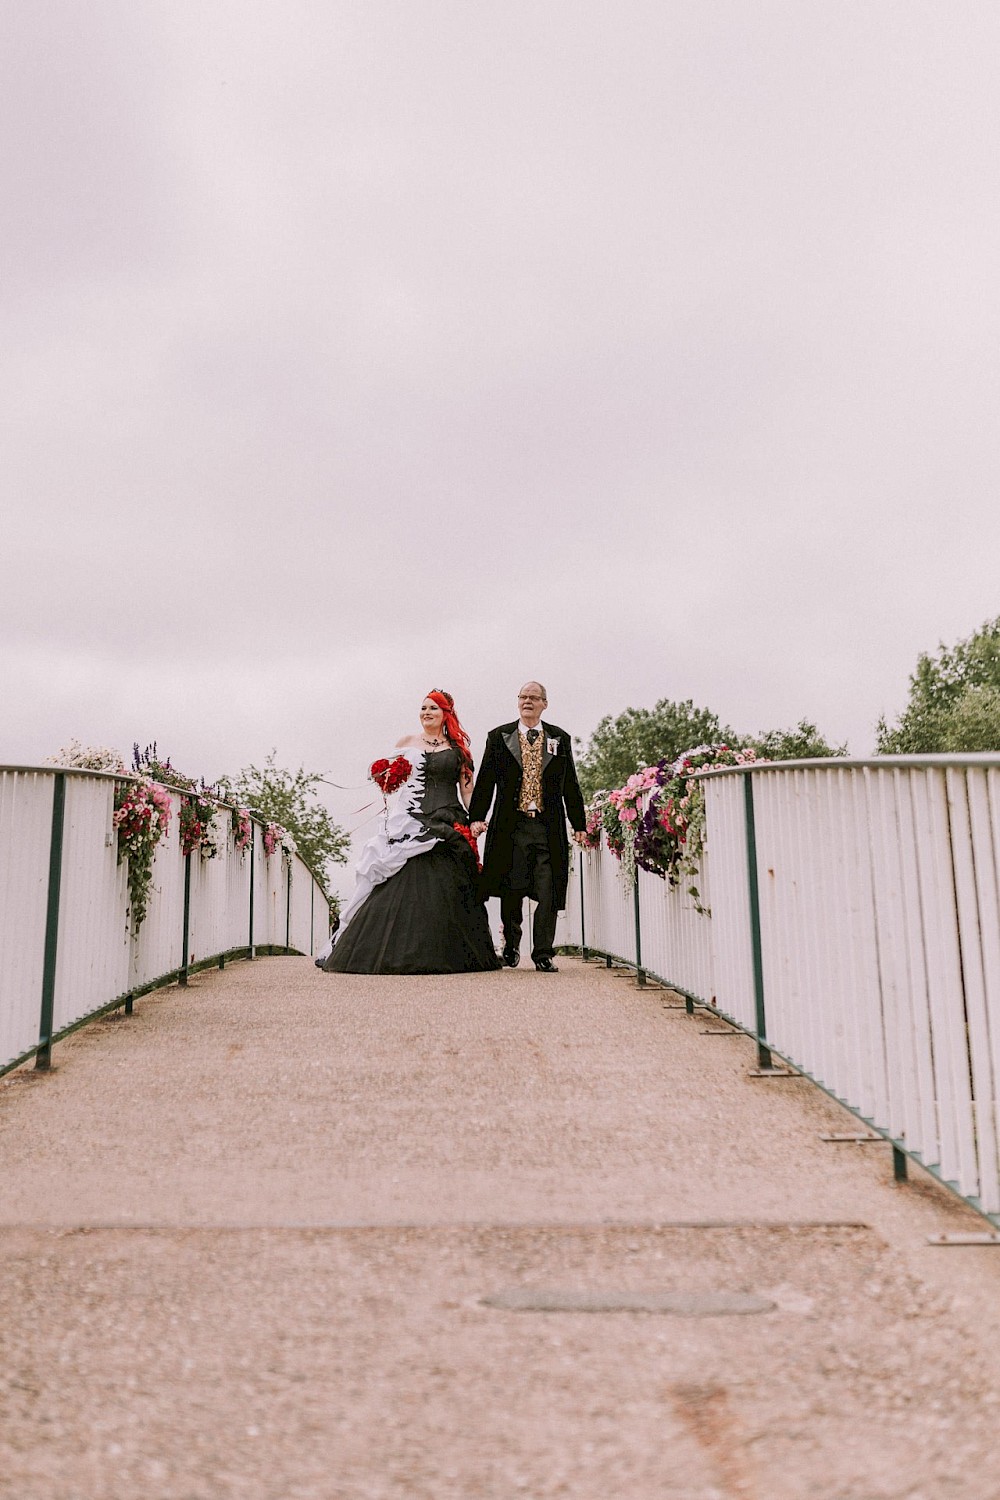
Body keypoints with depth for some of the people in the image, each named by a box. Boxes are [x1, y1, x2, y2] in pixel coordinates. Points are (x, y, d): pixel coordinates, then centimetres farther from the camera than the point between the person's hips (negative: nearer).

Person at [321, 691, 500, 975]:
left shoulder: (458, 746, 12)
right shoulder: (406, 742, 14)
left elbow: (467, 786, 11)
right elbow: (389, 780, 18)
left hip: (449, 825, 0)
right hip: (411, 823, 0)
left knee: (446, 892, -3)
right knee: (404, 887, -7)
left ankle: (449, 954, 5)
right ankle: (400, 952, -2)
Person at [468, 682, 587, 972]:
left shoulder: (559, 739, 12)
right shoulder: (499, 737, 9)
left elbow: (570, 785, 12)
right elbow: (485, 780, 6)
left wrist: (578, 824, 9)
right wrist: (477, 817, -4)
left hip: (548, 826, 1)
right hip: (511, 825, 0)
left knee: (548, 892, -2)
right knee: (511, 891, 4)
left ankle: (543, 954, 6)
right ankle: (511, 947, 23)